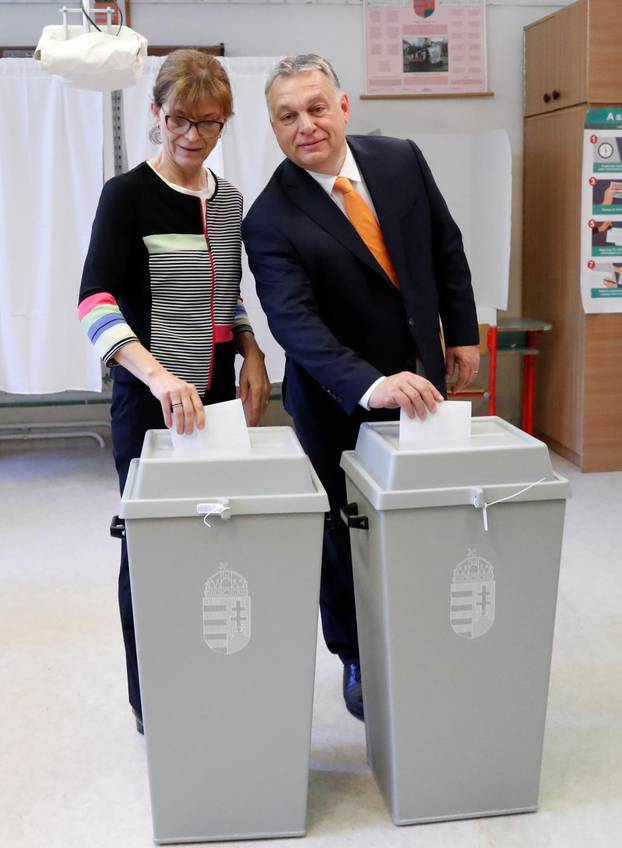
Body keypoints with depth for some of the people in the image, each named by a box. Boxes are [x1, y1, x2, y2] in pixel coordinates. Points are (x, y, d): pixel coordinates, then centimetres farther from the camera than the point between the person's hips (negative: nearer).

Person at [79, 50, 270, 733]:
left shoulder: (228, 200, 10)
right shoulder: (127, 195, -9)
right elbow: (95, 300, -23)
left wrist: (252, 356, 2)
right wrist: (160, 376, -39)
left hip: (217, 394, 6)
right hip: (150, 400, -5)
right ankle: (152, 700, 23)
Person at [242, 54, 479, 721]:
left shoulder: (401, 159, -3)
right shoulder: (270, 220, -17)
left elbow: (446, 248, 9)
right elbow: (294, 322, -29)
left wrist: (462, 331, 9)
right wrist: (370, 386, -41)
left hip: (418, 378, 4)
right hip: (338, 401, -3)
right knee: (346, 533, 8)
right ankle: (357, 660, 29)